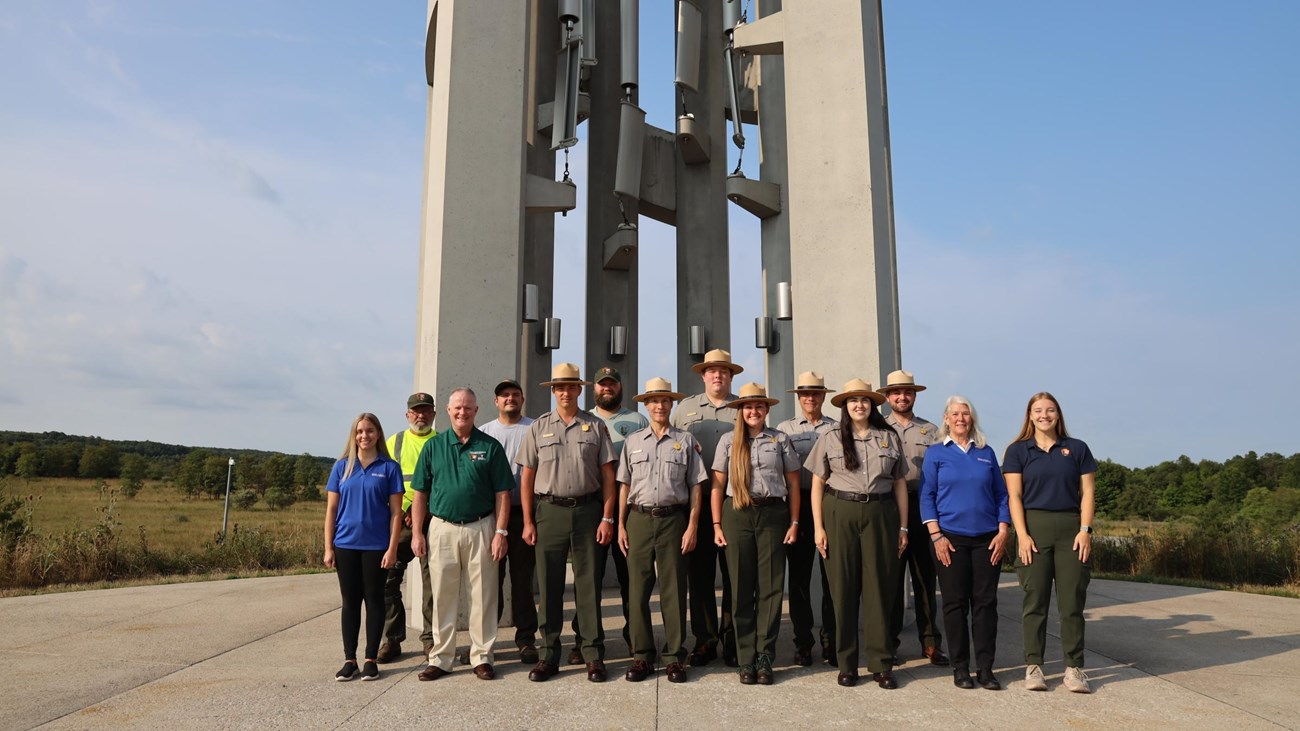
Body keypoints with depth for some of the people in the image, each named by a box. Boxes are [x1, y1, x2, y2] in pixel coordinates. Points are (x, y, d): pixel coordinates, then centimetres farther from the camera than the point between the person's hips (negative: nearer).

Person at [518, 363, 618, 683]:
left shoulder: (595, 426, 6)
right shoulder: (539, 427, 8)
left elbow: (608, 474, 4)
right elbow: (527, 476, 7)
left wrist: (607, 517, -3)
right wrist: (528, 522, 1)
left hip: (587, 511, -1)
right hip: (549, 511, 1)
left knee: (588, 584, 3)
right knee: (549, 584, 5)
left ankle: (593, 655, 11)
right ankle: (548, 654, 15)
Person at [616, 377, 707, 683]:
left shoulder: (685, 440, 7)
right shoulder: (632, 441, 11)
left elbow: (696, 486, 5)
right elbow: (624, 485, 12)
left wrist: (692, 526, -2)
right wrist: (621, 525, 5)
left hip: (673, 519, -1)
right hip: (639, 519, 2)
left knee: (673, 590, 2)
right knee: (637, 589, 3)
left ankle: (675, 657, 11)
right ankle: (642, 656, 13)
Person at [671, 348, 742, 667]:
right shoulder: (685, 408, 13)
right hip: (696, 498, 1)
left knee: (735, 572, 3)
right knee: (699, 572, 5)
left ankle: (732, 639, 14)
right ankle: (704, 639, 15)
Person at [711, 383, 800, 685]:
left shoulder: (780, 440, 8)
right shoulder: (728, 441, 7)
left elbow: (793, 483, 8)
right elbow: (718, 485, 5)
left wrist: (794, 523, 2)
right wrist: (717, 525, 0)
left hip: (772, 514, 0)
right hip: (737, 515, 0)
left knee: (771, 587, 0)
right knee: (741, 588, 3)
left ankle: (764, 657, 9)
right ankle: (746, 660, 11)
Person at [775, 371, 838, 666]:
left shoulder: (837, 429, 11)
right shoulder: (784, 429, 10)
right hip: (799, 503, 0)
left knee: (832, 574, 3)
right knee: (799, 575, 4)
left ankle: (831, 640, 15)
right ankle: (802, 643, 13)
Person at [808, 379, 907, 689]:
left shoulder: (889, 438, 10)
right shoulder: (830, 439, 6)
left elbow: (899, 483, 11)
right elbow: (817, 484, 5)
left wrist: (903, 527, 7)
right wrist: (818, 527, -2)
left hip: (880, 514, 1)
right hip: (839, 514, -1)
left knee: (879, 588, 2)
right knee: (843, 588, 3)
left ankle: (881, 663, 13)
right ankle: (846, 664, 13)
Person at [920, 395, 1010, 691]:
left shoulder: (986, 453, 11)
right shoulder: (936, 453, 4)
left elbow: (1001, 495, 11)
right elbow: (927, 496, 0)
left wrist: (1002, 532, 1)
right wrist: (936, 535, -8)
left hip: (987, 539, 2)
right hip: (951, 538, -2)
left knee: (985, 602, 3)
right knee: (955, 603, 2)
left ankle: (985, 668, 11)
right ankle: (960, 668, 12)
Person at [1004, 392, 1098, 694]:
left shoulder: (1077, 449, 10)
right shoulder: (1018, 451, 6)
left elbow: (1087, 492, 6)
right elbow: (1014, 495, 0)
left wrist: (1085, 529, -5)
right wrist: (1022, 534, -9)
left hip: (1071, 528, 1)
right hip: (1034, 527, -1)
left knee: (1072, 601, 1)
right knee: (1035, 601, 2)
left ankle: (1074, 668, 8)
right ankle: (1033, 666, 9)